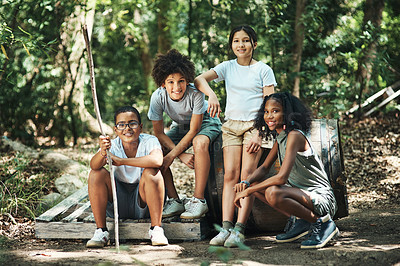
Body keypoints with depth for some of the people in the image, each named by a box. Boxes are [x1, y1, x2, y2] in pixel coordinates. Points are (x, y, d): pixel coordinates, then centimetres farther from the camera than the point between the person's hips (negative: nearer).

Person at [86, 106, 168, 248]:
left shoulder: (149, 141, -14)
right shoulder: (112, 145, -9)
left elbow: (157, 160, -38)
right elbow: (94, 165, -28)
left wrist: (121, 161, -35)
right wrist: (102, 153, -51)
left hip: (143, 205, -2)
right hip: (119, 205, 2)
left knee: (152, 172, -28)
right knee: (97, 173, -20)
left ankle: (156, 228, -25)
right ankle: (101, 231, -16)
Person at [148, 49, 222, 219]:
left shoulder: (195, 94, -33)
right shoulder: (158, 97, -24)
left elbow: (193, 131, -26)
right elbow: (159, 133, -16)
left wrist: (172, 156, -30)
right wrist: (182, 155, -27)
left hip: (205, 123, -4)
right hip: (180, 127, 4)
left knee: (199, 142, -38)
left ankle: (198, 200, -31)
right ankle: (174, 201, -11)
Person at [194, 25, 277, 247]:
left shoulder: (263, 70, 3)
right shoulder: (228, 67, 11)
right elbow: (199, 79, 0)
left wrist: (259, 134, -13)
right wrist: (211, 95, -21)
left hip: (254, 125, -3)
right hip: (231, 125, 3)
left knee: (248, 174, -15)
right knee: (230, 175, -9)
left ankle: (239, 230, -21)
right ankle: (226, 227, -17)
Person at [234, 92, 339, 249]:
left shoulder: (295, 136, -19)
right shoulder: (280, 138, 10)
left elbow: (282, 177, -27)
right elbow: (264, 168, 17)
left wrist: (249, 191, -21)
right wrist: (246, 183, -5)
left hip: (321, 199, -9)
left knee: (273, 193, -35)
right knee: (253, 184, 7)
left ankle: (322, 223, -15)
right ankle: (299, 221, 7)